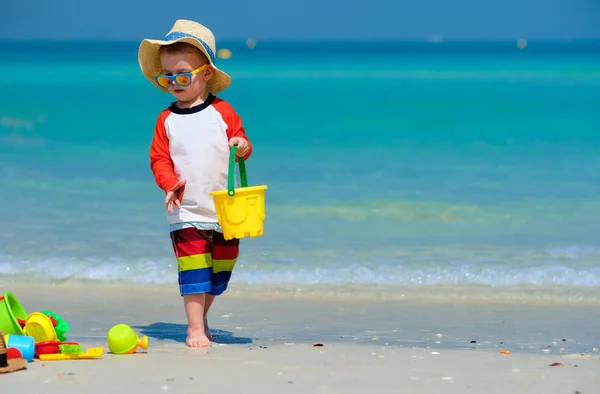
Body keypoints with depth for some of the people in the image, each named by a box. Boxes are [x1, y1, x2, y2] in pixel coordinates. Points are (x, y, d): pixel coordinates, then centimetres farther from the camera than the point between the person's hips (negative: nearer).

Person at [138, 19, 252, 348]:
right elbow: (159, 159, 1)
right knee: (193, 269, -9)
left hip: (225, 208, 1)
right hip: (187, 211, -1)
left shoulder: (222, 112, 1)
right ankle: (195, 328, -3)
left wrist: (243, 146, -17)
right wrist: (170, 183, -16)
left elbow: (241, 143, 6)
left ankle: (201, 317, 30)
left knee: (221, 271, 10)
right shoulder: (167, 120, 2)